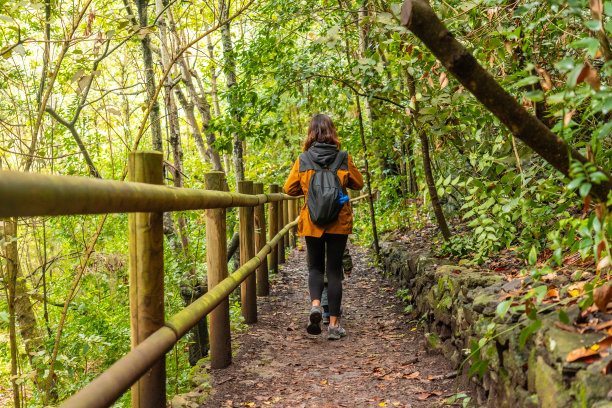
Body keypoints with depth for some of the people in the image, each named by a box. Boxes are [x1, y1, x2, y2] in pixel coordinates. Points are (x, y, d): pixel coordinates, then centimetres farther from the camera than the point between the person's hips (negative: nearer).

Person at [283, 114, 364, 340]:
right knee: (334, 271, 7)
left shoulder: (303, 159, -5)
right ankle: (334, 324, 7)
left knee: (315, 267, 16)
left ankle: (315, 304, -11)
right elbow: (358, 184, 7)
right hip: (339, 222, 0)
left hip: (312, 222, 0)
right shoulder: (344, 158, -5)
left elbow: (289, 189, 2)